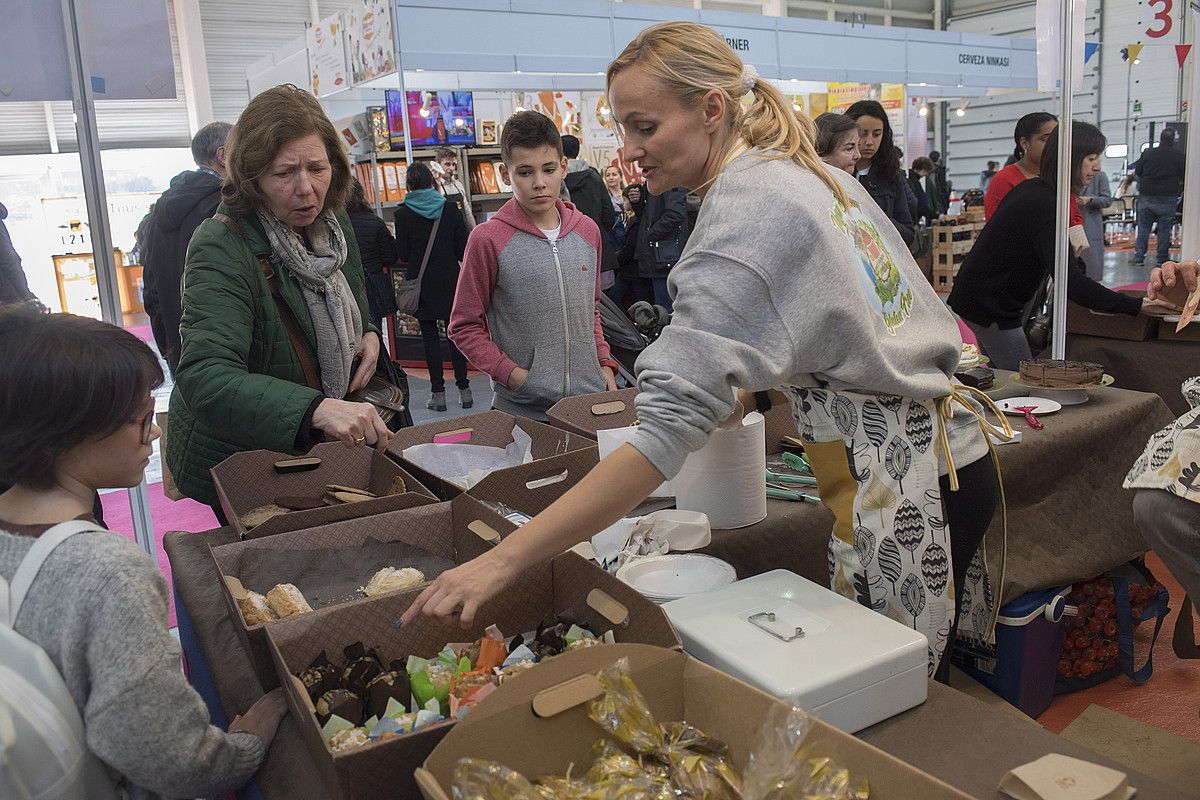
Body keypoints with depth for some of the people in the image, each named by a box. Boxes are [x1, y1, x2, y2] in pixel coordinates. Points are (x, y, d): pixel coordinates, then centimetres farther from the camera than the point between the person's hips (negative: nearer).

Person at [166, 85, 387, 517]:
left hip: (314, 449, 7)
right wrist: (316, 408, -55)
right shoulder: (221, 251, -28)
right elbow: (204, 378, -40)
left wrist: (368, 333, -6)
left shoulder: (333, 219, -5)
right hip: (235, 462, -6)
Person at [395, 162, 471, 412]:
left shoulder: (403, 213, -7)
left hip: (422, 282, -2)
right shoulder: (448, 206, -2)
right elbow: (463, 245, -2)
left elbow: (402, 253, -5)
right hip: (449, 279, 2)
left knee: (430, 335, 5)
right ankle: (464, 389, 10)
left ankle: (438, 392, 6)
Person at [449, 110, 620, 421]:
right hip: (523, 408, -4)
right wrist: (513, 375, -15)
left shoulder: (587, 231, 7)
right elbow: (465, 327, -5)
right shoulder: (488, 239, -9)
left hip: (591, 400, 4)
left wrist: (605, 362, 5)